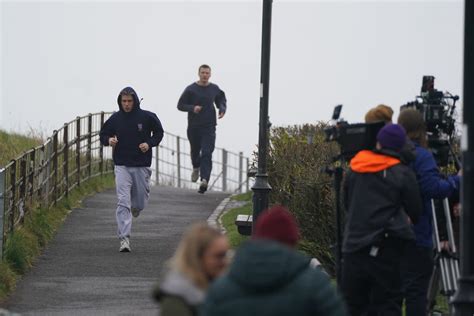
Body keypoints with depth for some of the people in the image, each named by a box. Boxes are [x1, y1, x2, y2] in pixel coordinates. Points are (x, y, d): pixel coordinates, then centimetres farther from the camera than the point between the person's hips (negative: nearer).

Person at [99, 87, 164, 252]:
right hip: (122, 166, -1)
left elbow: (158, 132, 10)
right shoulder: (115, 119, -1)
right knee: (123, 202, -12)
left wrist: (149, 144, -8)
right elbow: (103, 134, 11)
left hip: (142, 166, 1)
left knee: (140, 203, 11)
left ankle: (135, 207, 50)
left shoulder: (147, 117, -4)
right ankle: (124, 239, -15)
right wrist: (109, 140, -12)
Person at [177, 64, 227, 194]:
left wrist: (222, 109, -3)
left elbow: (221, 101, 20)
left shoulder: (215, 89, 5)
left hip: (209, 126, 0)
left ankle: (204, 179, -25)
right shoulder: (191, 89, -2)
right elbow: (180, 105, 0)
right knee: (195, 150, 16)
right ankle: (196, 168, 49)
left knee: (206, 153, -14)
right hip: (194, 126, 0)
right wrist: (192, 108, -18)